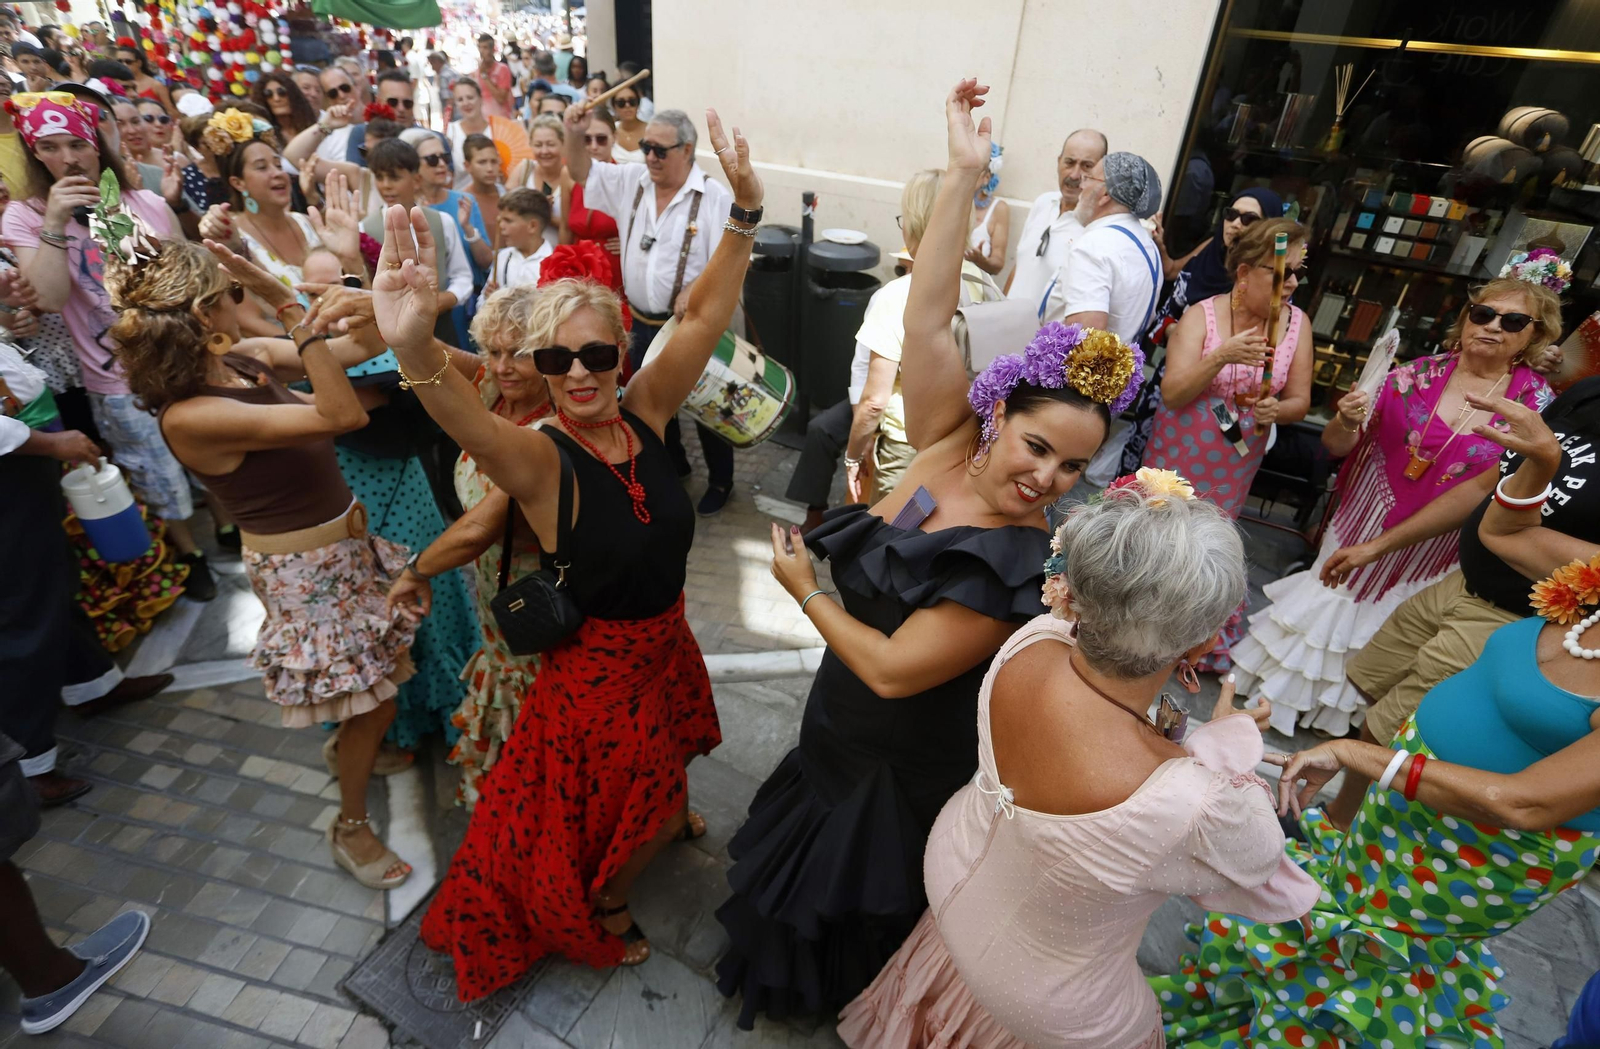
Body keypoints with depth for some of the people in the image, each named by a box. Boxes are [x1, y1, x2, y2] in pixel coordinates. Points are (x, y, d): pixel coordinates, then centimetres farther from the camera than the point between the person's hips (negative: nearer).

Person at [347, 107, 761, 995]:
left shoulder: (643, 416, -10)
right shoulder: (539, 459, -24)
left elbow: (705, 316, -15)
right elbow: (466, 420, -46)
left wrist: (745, 214, -25)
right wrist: (415, 348, -67)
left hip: (665, 640, 6)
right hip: (597, 665, -5)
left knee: (661, 767, 33)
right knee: (610, 806, 17)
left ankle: (667, 820, 67)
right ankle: (601, 913, 49)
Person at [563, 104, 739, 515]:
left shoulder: (713, 197, -13)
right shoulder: (632, 181, 4)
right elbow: (582, 173, 13)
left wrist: (695, 291, -31)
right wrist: (574, 135, -6)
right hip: (643, 323, 6)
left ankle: (720, 481, 23)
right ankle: (672, 465, 42)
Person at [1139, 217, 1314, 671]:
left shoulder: (1298, 323, -4)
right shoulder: (1202, 315, -13)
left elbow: (1299, 402, 1)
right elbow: (1172, 394, -19)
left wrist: (1277, 410, -23)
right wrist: (1222, 356, -33)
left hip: (1235, 464, 2)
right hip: (1178, 454, -2)